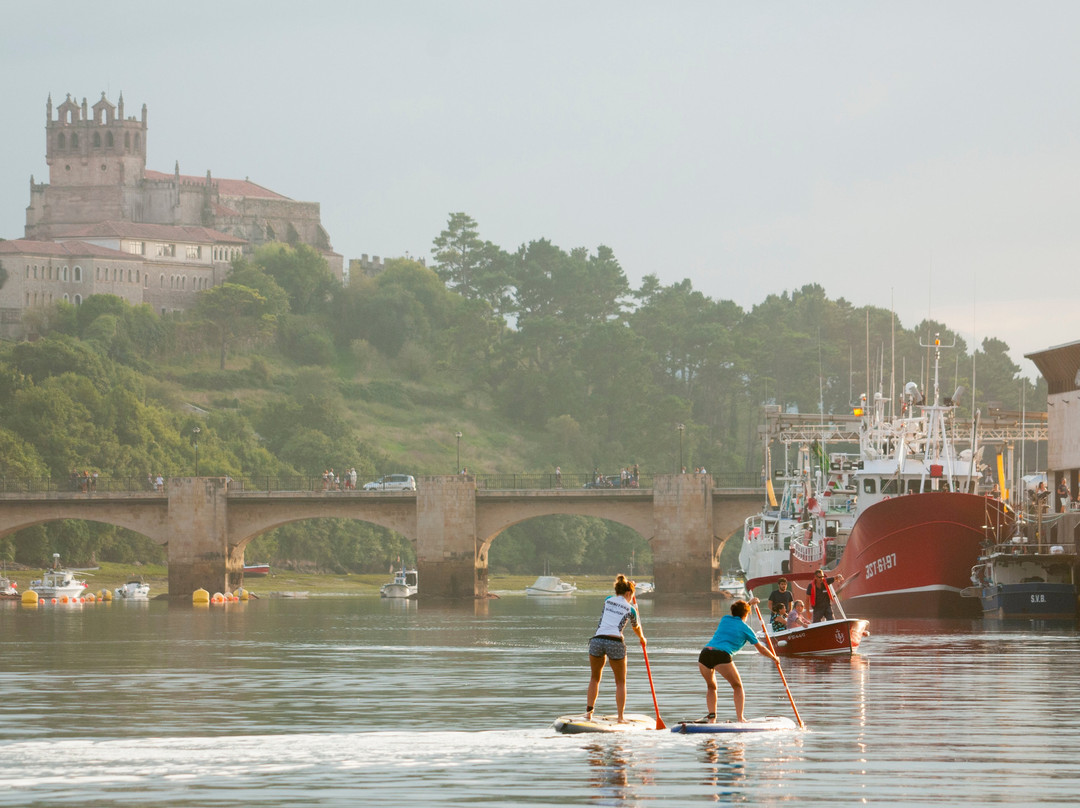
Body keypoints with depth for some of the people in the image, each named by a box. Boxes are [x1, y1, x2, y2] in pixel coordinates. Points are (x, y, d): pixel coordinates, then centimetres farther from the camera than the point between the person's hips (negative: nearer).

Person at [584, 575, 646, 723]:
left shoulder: (608, 600, 17)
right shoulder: (630, 609, 10)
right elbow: (636, 628, 29)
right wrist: (642, 639, 50)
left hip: (597, 640, 2)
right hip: (615, 642, -2)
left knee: (595, 678, 22)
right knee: (621, 682, 12)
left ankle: (589, 711, 13)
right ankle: (620, 717, 7)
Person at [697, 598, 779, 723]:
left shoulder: (725, 619, 25)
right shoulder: (745, 628, 14)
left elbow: (737, 614, 52)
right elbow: (761, 649, 23)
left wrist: (749, 604, 61)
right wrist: (774, 658, 40)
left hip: (705, 653, 4)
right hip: (722, 655, -4)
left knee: (711, 687, 25)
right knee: (738, 687, 13)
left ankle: (711, 717, 12)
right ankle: (740, 718, 1)